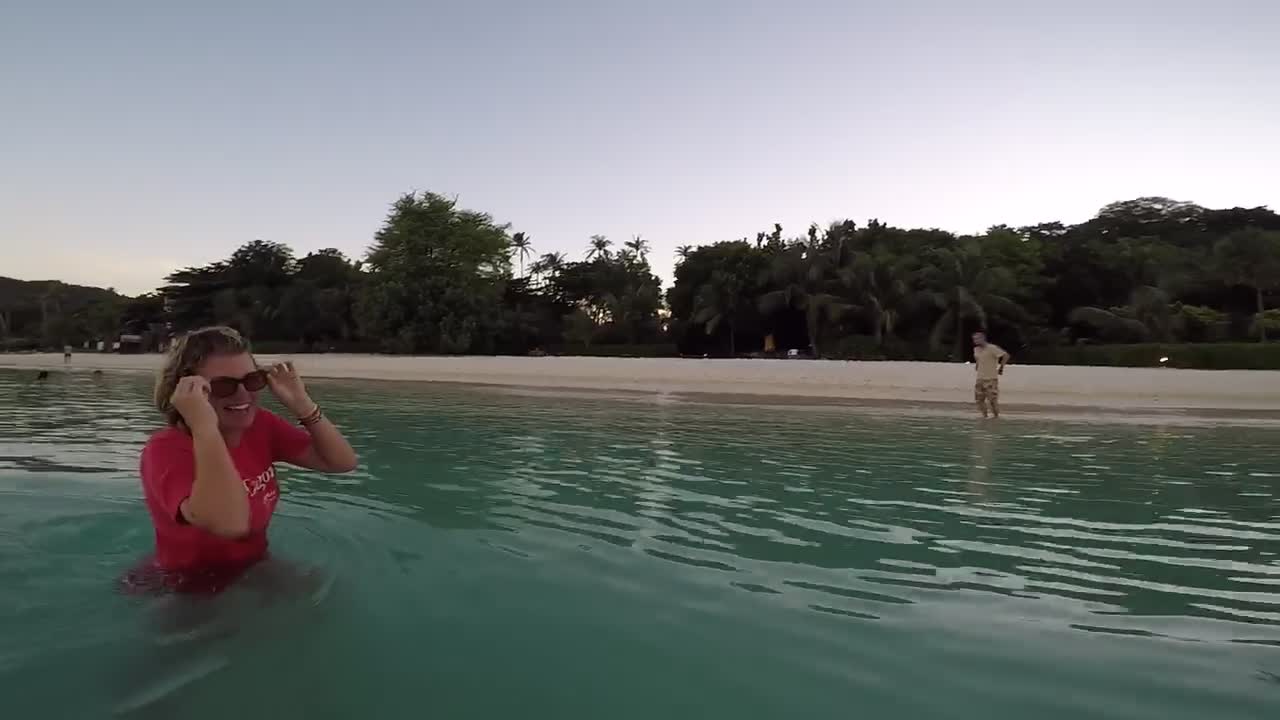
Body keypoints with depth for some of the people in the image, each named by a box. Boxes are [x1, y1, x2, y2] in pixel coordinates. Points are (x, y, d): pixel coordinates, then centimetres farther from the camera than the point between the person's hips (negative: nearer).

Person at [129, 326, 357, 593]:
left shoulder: (260, 426, -6)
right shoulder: (166, 449, -23)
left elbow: (343, 462, -8)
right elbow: (230, 523, -42)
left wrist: (302, 405, -17)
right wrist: (205, 427, -40)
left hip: (253, 570, 5)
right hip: (185, 591, -5)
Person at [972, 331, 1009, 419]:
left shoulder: (992, 348, -13)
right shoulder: (976, 349, 10)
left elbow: (1006, 355, -14)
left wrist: (1001, 368, -8)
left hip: (991, 379, -7)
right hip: (980, 379, 7)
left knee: (992, 399, -6)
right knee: (979, 399, 4)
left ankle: (996, 416, 8)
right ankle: (984, 416, 16)